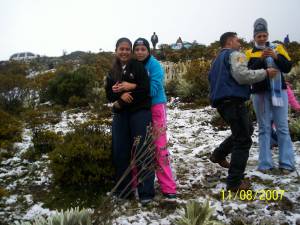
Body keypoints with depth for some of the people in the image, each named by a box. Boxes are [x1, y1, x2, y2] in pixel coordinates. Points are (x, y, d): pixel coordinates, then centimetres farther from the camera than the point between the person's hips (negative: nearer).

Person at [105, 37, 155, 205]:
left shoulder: (138, 67, -1)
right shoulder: (113, 72, 15)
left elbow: (145, 89, -12)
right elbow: (109, 95, 10)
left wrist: (123, 101, -12)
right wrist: (119, 94, -12)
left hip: (140, 112, -5)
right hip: (120, 115, 5)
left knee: (142, 151, -6)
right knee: (120, 152, 6)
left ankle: (146, 192, -1)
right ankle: (124, 190, 18)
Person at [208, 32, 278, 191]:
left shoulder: (218, 59, 24)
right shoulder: (235, 54, -5)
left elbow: (211, 77, 30)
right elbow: (242, 75, -19)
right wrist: (265, 72, -10)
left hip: (221, 101, 10)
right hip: (233, 101, -10)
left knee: (246, 130, 25)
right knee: (243, 140, -5)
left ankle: (218, 155, 23)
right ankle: (235, 182, -4)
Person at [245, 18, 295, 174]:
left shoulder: (277, 48, 9)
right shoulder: (250, 53, 7)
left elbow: (288, 68, 0)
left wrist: (276, 57, -16)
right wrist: (261, 59, -20)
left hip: (278, 91, 1)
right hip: (260, 93, 0)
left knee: (282, 127, 0)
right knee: (264, 128, 2)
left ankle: (287, 163, 5)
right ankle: (265, 164, 6)